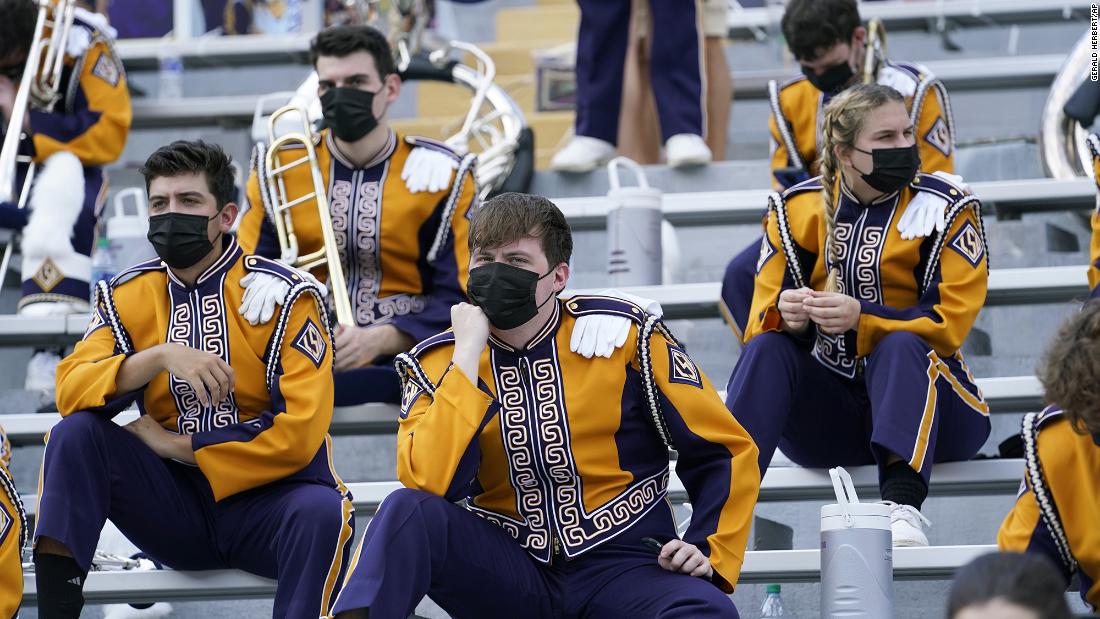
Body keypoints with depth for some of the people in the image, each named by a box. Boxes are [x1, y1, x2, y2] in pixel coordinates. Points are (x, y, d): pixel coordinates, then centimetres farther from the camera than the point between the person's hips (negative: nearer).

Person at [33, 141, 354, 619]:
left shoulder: (285, 296, -6)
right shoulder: (128, 296, 6)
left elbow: (300, 434, -14)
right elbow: (70, 391, -9)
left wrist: (174, 446, -11)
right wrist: (162, 355, -25)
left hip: (264, 497, -3)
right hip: (175, 508, 4)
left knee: (321, 514, -36)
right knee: (75, 434, -20)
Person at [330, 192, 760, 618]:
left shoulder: (623, 336, -3)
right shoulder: (441, 362, 1)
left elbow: (728, 450, 4)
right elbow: (431, 484, -18)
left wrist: (709, 551, -9)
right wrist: (469, 353, -15)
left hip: (621, 566, -1)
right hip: (510, 576, 2)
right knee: (410, 512, -26)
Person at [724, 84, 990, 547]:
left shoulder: (945, 209, -5)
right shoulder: (798, 208, 3)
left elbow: (947, 322, -14)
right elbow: (762, 319, 0)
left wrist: (861, 318, -29)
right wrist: (786, 313, -25)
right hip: (833, 408, 3)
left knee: (901, 346, -34)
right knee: (766, 349, -24)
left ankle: (903, 506, -53)